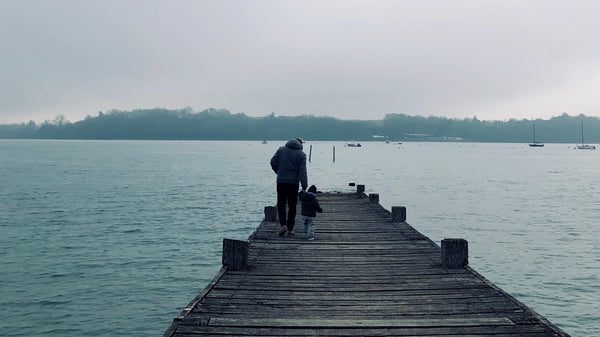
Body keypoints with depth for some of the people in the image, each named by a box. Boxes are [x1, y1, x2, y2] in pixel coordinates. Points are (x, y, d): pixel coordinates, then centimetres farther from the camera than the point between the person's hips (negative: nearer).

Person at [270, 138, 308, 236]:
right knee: (292, 206, 9)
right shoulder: (301, 154, 0)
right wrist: (304, 187, -9)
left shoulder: (281, 149, 5)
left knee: (281, 204, 9)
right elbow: (302, 172, -7)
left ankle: (283, 224, -10)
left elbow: (273, 162, 1)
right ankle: (290, 229, 11)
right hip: (294, 183, -1)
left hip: (281, 181, 1)